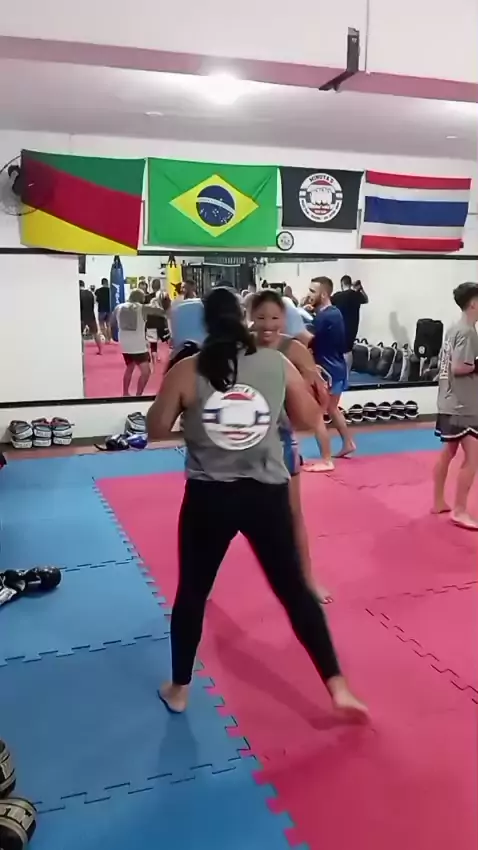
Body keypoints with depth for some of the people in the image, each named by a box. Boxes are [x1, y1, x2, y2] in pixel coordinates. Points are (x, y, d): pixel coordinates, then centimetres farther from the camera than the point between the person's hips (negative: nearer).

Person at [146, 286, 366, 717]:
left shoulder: (187, 371, -7)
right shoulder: (279, 364, -2)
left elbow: (156, 430, 1)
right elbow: (309, 419, 8)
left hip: (208, 498, -1)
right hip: (267, 494, 1)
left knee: (192, 592, 18)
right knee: (294, 589, 14)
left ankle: (178, 689, 31)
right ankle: (338, 687, 18)